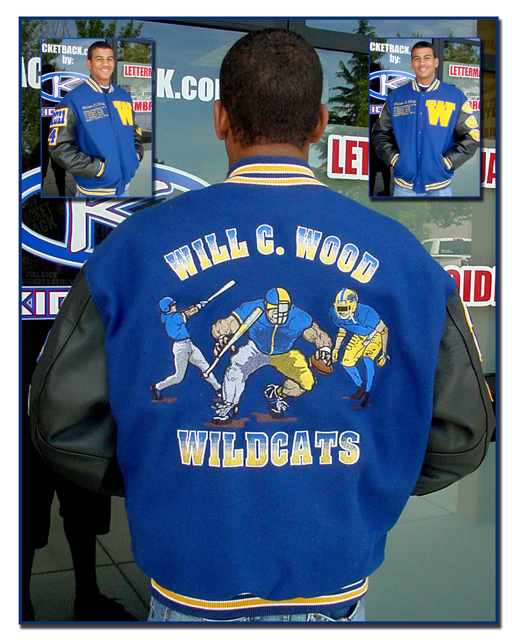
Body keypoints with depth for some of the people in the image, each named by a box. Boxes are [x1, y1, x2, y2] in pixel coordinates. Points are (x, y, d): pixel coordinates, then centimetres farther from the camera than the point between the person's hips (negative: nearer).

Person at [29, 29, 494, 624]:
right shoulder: (401, 254, -8)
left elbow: (59, 419, -7)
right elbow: (461, 436, -2)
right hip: (337, 590, 1)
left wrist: (158, 481, 7)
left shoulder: (136, 245, -11)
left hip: (192, 586, 0)